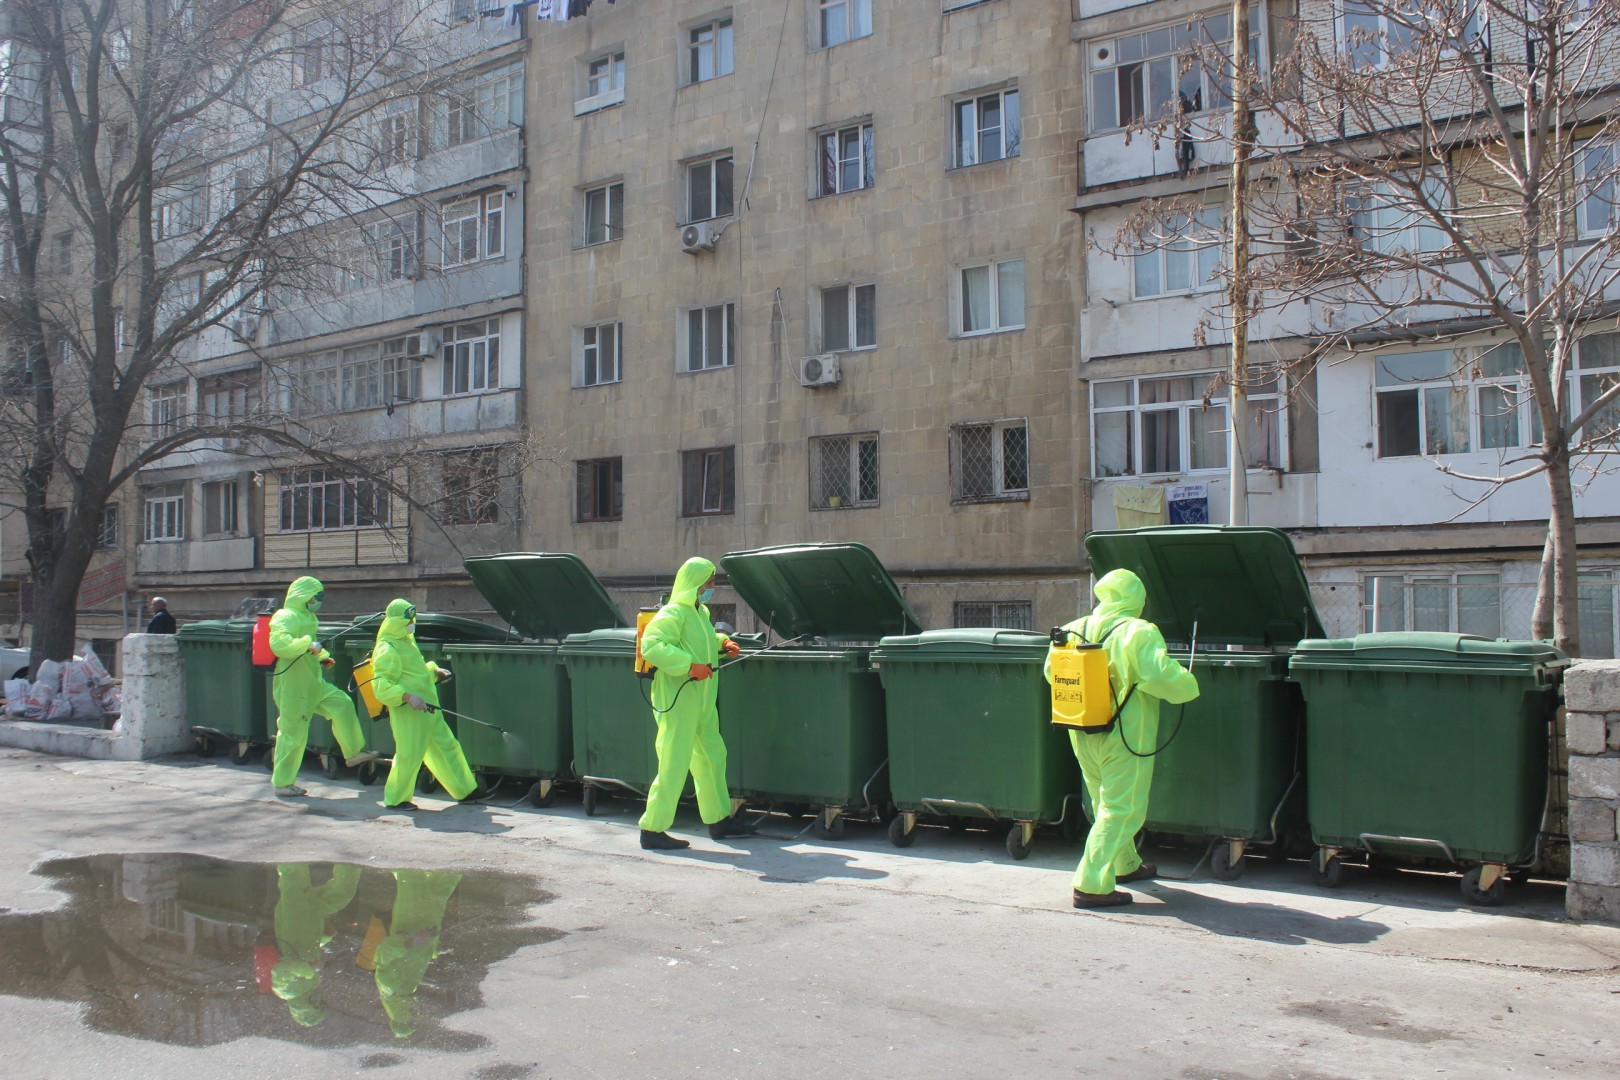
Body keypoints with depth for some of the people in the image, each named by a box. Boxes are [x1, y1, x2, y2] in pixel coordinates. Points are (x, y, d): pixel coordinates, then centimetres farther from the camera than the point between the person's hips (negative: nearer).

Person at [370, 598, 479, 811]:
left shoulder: (407, 641, 16)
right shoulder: (387, 650, -14)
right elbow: (381, 687, -20)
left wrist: (434, 670, 15)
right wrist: (408, 697, -28)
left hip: (428, 709, 10)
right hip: (408, 713, -10)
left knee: (447, 746, 12)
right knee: (409, 754, -4)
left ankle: (464, 791, 21)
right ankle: (395, 799, 12)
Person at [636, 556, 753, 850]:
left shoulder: (701, 612, 15)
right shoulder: (673, 613, -15)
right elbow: (651, 645, -27)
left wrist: (723, 642, 14)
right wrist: (690, 665, -30)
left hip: (702, 702, 10)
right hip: (678, 701, -10)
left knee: (712, 757, 17)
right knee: (674, 765, -7)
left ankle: (719, 819, 29)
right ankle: (652, 830, 0)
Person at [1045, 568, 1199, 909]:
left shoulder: (1074, 631, 3)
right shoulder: (1139, 633, -15)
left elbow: (1053, 672, 12)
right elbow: (1161, 675, -25)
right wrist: (1188, 686, -5)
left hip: (1083, 734, 7)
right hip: (1124, 737, -7)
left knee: (1105, 803, 23)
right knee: (1122, 809, -1)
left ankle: (1126, 864, 41)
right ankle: (1091, 885, -7)